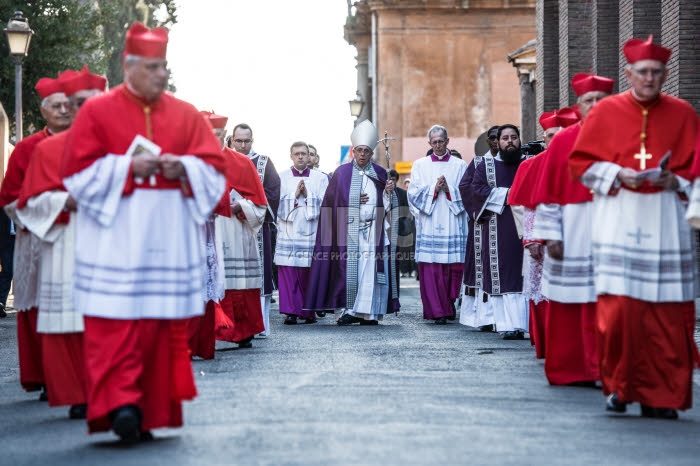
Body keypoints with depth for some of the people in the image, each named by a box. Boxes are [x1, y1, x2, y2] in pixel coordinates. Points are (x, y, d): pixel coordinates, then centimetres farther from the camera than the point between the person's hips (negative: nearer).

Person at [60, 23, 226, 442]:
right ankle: (120, 402, -13)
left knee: (165, 324, 2)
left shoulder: (187, 116, 12)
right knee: (115, 322, -11)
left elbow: (214, 167, 9)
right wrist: (128, 168, -12)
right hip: (115, 239, -3)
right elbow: (78, 171, -2)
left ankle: (153, 411, 9)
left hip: (170, 239, 3)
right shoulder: (97, 112, 4)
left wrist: (183, 168, -10)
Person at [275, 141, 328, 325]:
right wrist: (294, 195, -9)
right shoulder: (281, 178, 9)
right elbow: (277, 204, 1)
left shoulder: (320, 178, 9)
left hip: (311, 234, 0)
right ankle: (290, 311, -3)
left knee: (309, 273, 1)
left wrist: (307, 195, -8)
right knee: (288, 273, -6)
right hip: (288, 233, 0)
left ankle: (308, 311, 10)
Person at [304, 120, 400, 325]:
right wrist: (355, 202, -7)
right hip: (348, 231, -1)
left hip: (373, 231, 1)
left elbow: (386, 205, 12)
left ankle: (368, 313, -5)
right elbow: (331, 202, 3)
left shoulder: (379, 174, 12)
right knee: (348, 271, -5)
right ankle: (345, 310, -3)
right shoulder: (342, 173, 6)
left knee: (371, 270, -7)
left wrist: (389, 192, -8)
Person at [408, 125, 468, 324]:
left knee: (454, 267, -2)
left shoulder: (460, 166, 10)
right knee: (430, 269, -8)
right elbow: (413, 193, 3)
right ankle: (437, 312, -6)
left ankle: (449, 304, 17)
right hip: (429, 224, 0)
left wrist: (449, 190, -11)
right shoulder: (420, 165, 11)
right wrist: (434, 188, -10)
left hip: (453, 224, 0)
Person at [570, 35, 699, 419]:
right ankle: (618, 385, 5)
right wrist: (618, 175, -10)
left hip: (665, 219, 1)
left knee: (667, 313, -3)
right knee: (618, 304, -11)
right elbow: (581, 161, 5)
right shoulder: (606, 112, 5)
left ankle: (660, 395, 5)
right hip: (618, 217, -1)